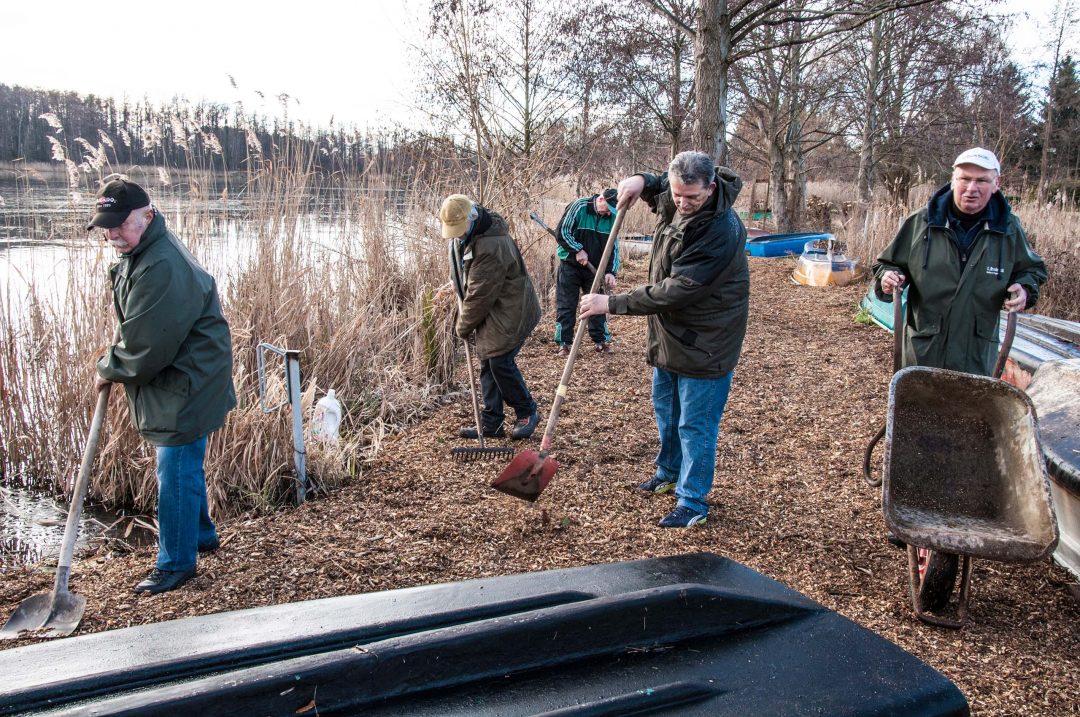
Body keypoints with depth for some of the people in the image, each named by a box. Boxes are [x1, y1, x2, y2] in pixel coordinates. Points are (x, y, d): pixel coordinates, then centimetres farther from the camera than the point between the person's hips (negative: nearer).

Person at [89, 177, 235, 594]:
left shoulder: (162, 267, -27)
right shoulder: (137, 254, 8)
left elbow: (147, 345, -24)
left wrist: (109, 369, -8)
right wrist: (113, 364, 9)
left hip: (186, 385, -11)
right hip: (173, 383, 11)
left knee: (176, 473, -1)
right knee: (185, 467, 23)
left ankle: (176, 563, 13)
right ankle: (201, 536, 40)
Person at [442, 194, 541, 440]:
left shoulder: (491, 246, -30)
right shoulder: (461, 232, 2)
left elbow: (480, 294, -24)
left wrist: (464, 325, -12)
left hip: (509, 311, -9)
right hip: (490, 310, 9)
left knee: (500, 362, -10)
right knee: (487, 363, 9)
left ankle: (527, 413, 11)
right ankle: (491, 423, 17)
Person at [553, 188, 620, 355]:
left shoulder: (612, 217, -3)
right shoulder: (579, 207, -16)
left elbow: (614, 247, -1)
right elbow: (561, 232, -15)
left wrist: (611, 271, -12)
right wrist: (578, 250, -20)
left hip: (595, 267, 4)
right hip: (570, 266, -4)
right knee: (566, 305, -1)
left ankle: (601, 340, 18)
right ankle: (564, 343, 6)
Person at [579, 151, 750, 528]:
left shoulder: (722, 231, -30)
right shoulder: (672, 201, -4)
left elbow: (676, 291, -32)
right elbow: (660, 187, 23)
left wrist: (611, 304, -28)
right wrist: (641, 181, -2)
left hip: (705, 345, -9)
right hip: (669, 335, 9)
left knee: (694, 424, 2)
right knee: (665, 407, 24)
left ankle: (692, 502, 18)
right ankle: (669, 471, 46)